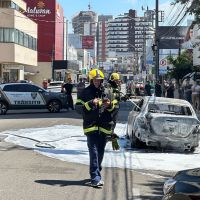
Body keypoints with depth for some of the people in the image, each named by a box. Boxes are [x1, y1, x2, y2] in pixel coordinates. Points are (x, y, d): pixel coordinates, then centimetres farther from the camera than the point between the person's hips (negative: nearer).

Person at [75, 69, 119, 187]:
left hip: (104, 127, 4)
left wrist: (110, 105, -11)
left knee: (100, 153, 13)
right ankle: (96, 178, -15)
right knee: (94, 152, -11)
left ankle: (96, 173, 30)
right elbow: (78, 107, -6)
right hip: (91, 126, -4)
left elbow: (116, 107, 10)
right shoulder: (86, 92, 1)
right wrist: (90, 104, -20)